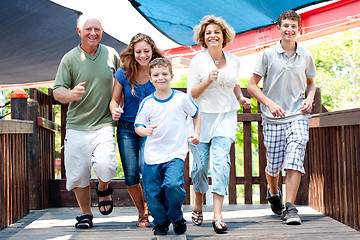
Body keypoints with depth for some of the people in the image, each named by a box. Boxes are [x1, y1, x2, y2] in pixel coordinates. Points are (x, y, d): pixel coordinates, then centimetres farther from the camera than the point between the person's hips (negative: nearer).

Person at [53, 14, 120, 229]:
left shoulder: (111, 54, 6)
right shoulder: (70, 59, 1)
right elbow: (57, 92, -1)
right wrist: (71, 94, -24)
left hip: (103, 124, 0)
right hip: (77, 126, 1)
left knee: (105, 166, -20)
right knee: (78, 174, 4)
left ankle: (103, 189, 16)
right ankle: (86, 214, 25)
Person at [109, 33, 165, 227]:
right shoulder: (124, 73, -3)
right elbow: (114, 100, 4)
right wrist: (114, 111, -18)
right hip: (126, 129, 1)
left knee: (145, 166, -20)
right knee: (131, 174, -1)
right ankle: (142, 214, 21)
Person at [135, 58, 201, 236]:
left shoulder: (182, 98, 1)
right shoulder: (147, 103, 1)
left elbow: (196, 114, 16)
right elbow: (138, 126, 3)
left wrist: (196, 133, 6)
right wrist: (145, 131, -18)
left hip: (175, 154, -2)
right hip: (153, 155, 2)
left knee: (173, 185, -23)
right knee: (152, 193, 2)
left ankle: (177, 218, 5)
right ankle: (160, 222, 29)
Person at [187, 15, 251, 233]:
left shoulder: (234, 61, 6)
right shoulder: (198, 61, -3)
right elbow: (191, 93, -5)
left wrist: (240, 97, 7)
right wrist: (208, 81, -20)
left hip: (226, 116, 1)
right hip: (202, 116, -1)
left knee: (221, 160, -15)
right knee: (200, 164, 2)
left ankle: (218, 214, -14)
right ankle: (198, 204, 30)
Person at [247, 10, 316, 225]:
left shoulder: (306, 56, 6)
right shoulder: (268, 55, -1)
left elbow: (311, 82, 22)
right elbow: (252, 85, 1)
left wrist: (310, 99, 2)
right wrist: (270, 103, -12)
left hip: (298, 116, 1)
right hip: (273, 118, -1)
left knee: (295, 158, -15)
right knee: (274, 164, 7)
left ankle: (290, 207, -11)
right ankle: (273, 192, 38)